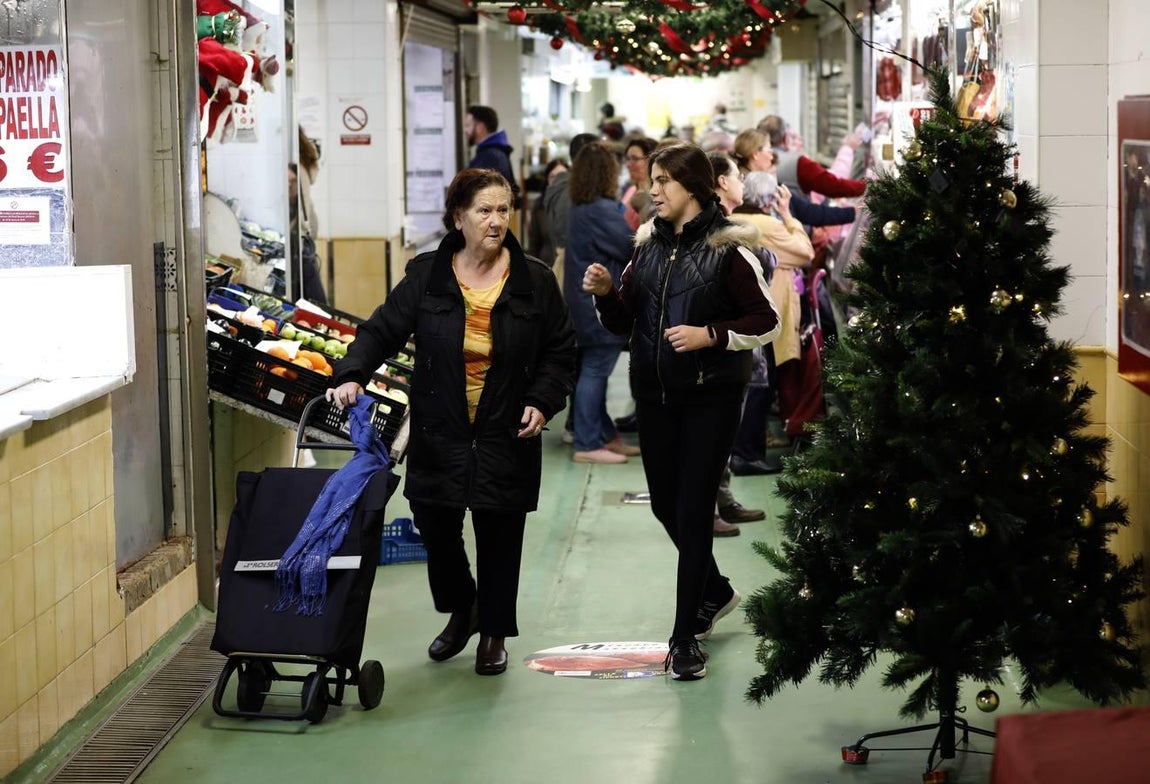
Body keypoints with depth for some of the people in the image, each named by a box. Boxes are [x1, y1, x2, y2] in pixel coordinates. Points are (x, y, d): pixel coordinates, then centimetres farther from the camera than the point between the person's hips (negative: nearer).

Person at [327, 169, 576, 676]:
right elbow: (382, 330, -3)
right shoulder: (426, 276, -1)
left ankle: (494, 633, 25)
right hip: (439, 434, 1)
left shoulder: (535, 281, 0)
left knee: (499, 538, 5)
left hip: (505, 438, 0)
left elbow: (561, 353, 6)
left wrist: (542, 402, -8)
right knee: (434, 527, 3)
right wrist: (351, 375, -19)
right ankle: (461, 611, 31)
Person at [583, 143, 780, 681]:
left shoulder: (728, 249, -9)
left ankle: (684, 637, 3)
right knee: (664, 504, 13)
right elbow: (623, 323, 12)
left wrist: (710, 335, -19)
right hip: (655, 394, 6)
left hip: (710, 397, -6)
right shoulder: (648, 245, 9)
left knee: (693, 510, -4)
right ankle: (715, 591, 39)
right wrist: (606, 293, -7)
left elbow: (766, 323, -8)